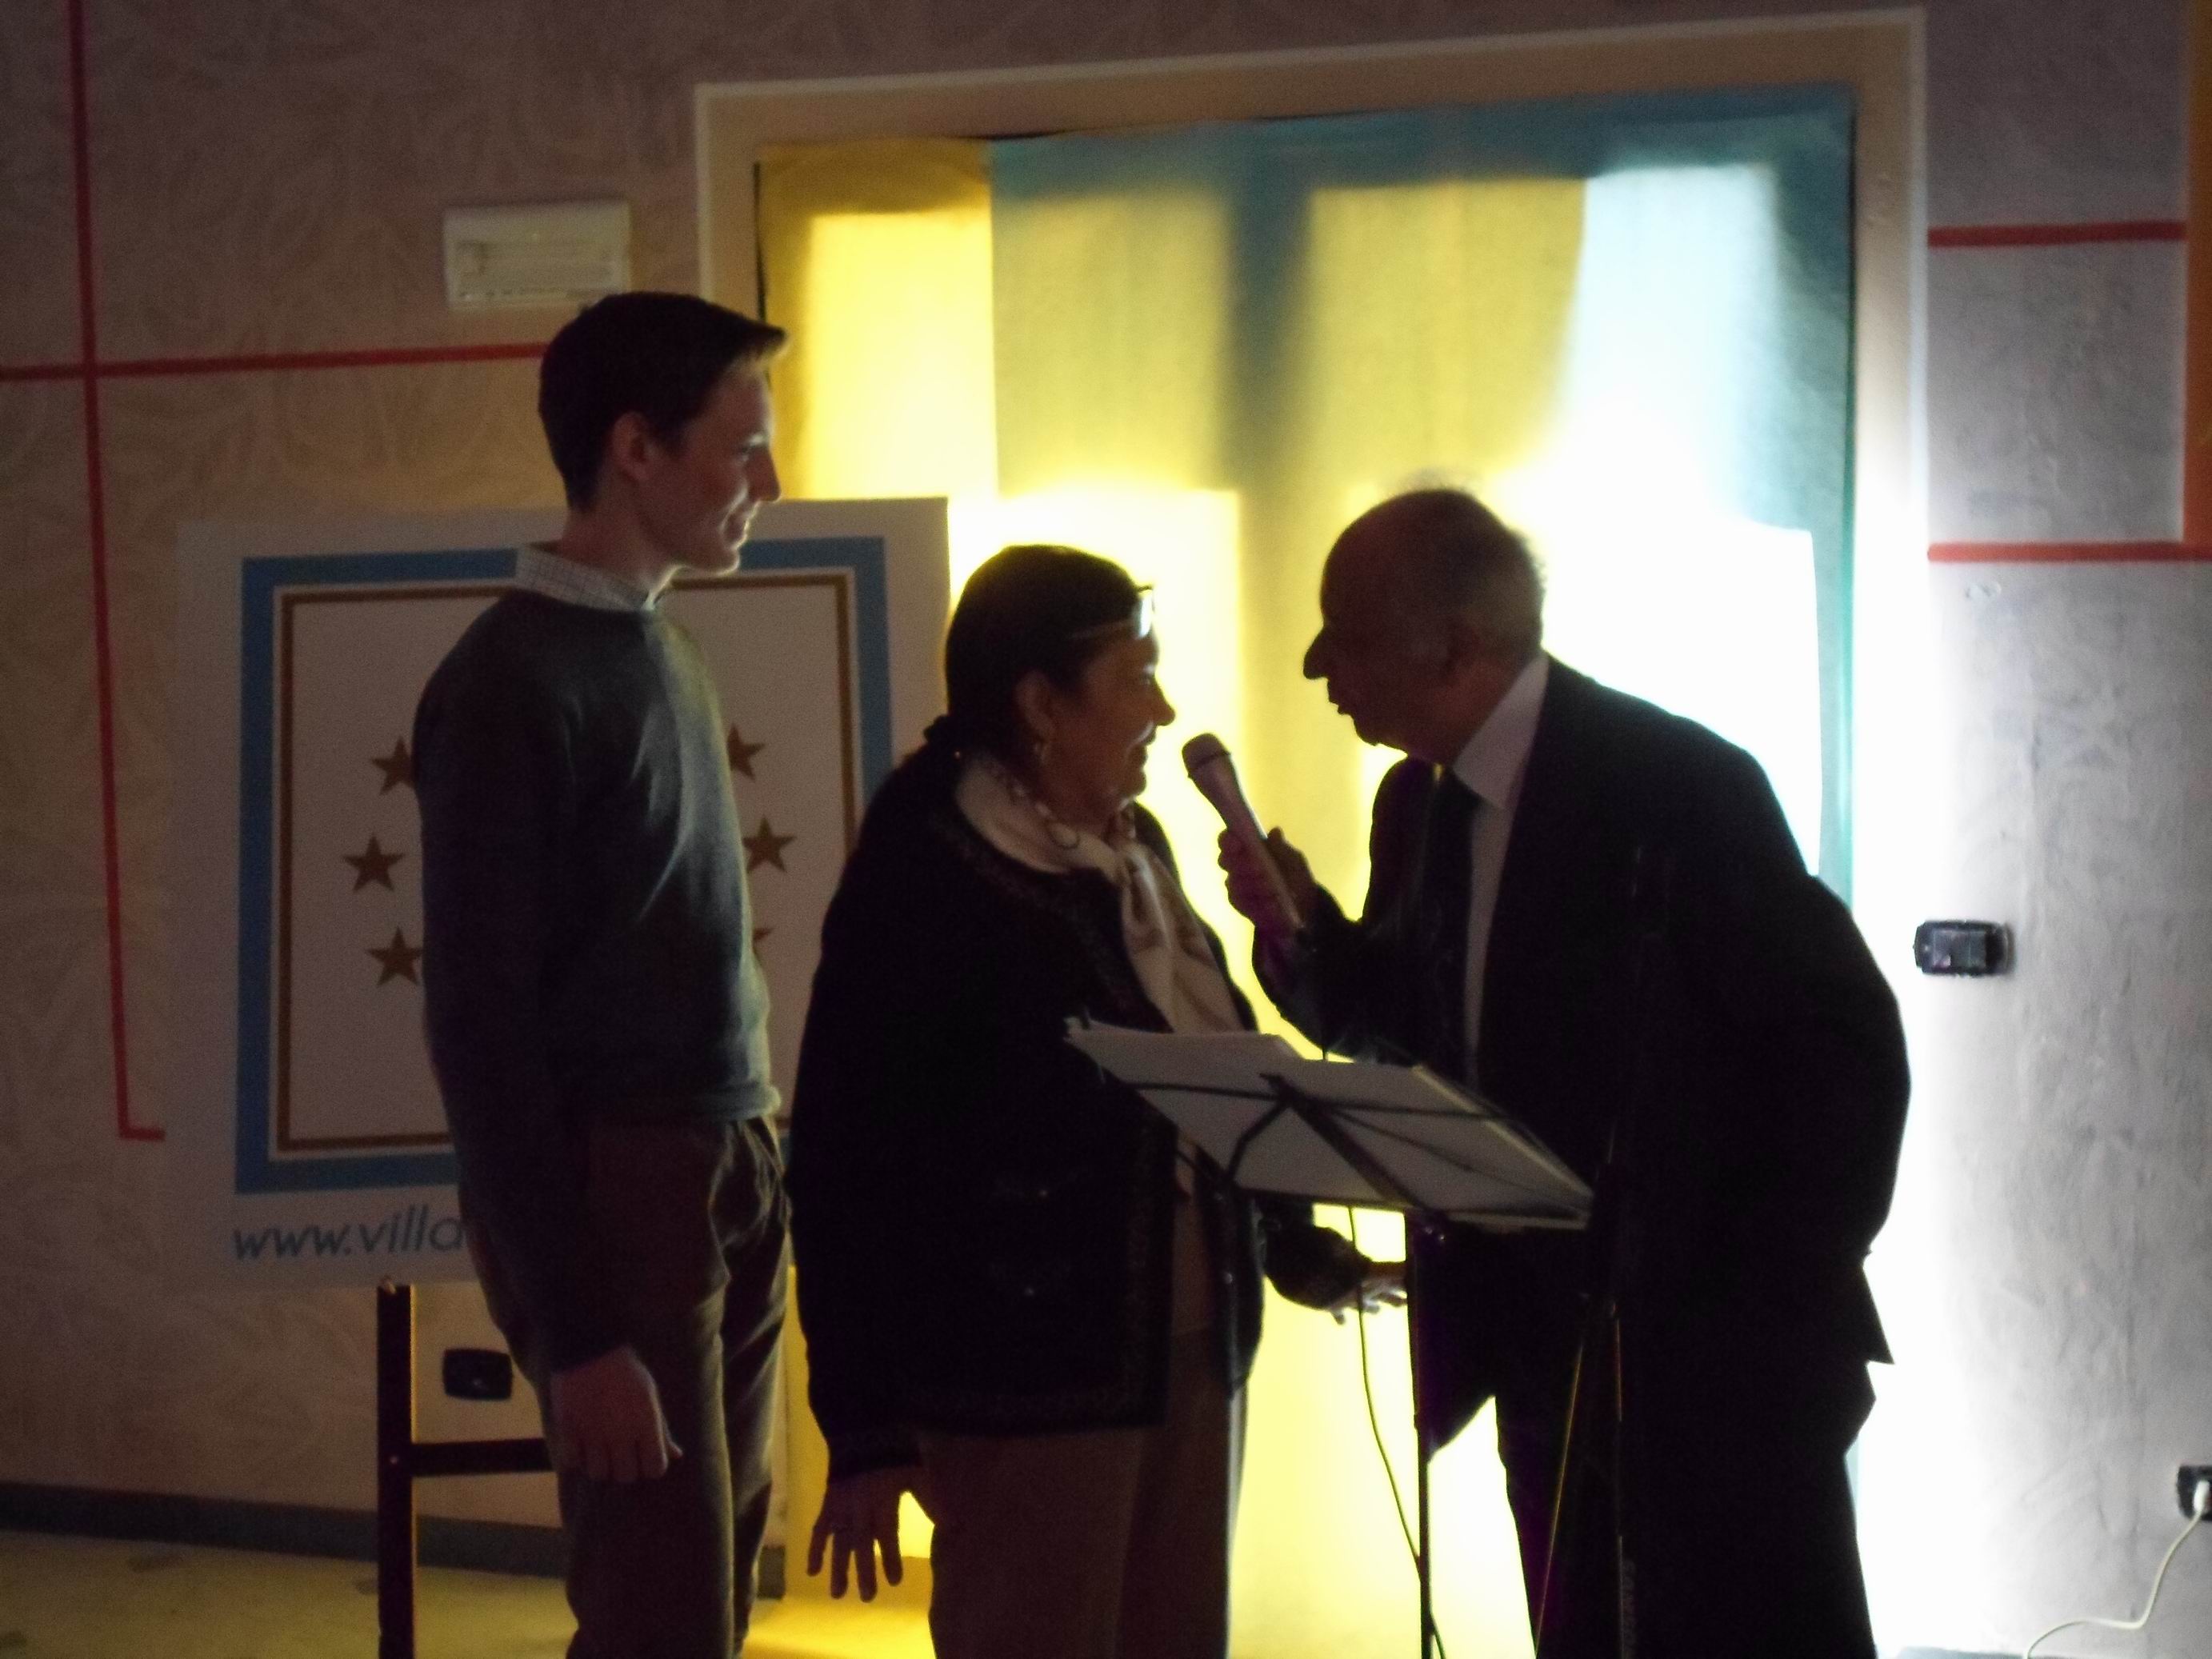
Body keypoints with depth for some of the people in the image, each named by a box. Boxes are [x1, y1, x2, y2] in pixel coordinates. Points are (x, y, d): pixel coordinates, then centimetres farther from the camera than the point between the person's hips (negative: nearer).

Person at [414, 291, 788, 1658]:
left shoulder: (666, 650, 11)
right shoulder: (514, 681, -12)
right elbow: (482, 1027, -13)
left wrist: (751, 1159, 9)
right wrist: (571, 1329, -14)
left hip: (727, 1179, 8)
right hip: (615, 1189, -8)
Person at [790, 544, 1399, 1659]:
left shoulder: (1135, 851, 8)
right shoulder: (921, 885, -13)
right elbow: (850, 1168, -14)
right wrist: (866, 1430, -14)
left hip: (1193, 1351, 7)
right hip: (1029, 1378, -7)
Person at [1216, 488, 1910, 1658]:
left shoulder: (1678, 786, -16)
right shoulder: (1420, 802, 7)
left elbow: (1846, 1040, -16)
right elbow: (1398, 1024, 15)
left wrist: (1780, 1290, -15)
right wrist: (1300, 929, -4)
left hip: (1714, 1347, -7)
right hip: (1542, 1342, 7)